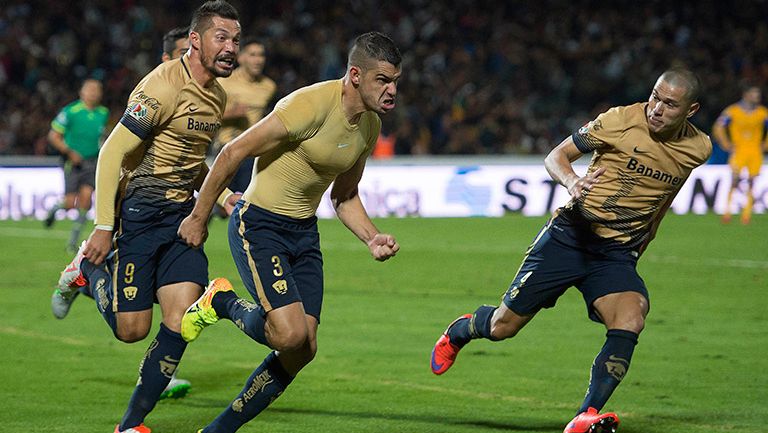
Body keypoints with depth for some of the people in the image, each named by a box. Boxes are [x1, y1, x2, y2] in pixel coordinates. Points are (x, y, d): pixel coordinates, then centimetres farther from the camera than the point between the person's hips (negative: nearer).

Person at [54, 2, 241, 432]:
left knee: (180, 322, -6)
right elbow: (113, 153, -16)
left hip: (182, 214, 7)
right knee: (132, 329, -2)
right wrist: (104, 227, -17)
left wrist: (221, 194, 10)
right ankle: (89, 268, 28)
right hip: (139, 212, -7)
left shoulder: (218, 96, 10)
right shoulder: (164, 86, -17)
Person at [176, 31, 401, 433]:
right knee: (290, 335, -23)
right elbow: (234, 152, -18)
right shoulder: (312, 105, -23)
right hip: (259, 225, -8)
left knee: (303, 350, 0)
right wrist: (198, 218, -13)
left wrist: (373, 238, -1)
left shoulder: (369, 125, 3)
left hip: (304, 233, 8)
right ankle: (222, 303, 8)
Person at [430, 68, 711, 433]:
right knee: (503, 327, 1)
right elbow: (556, 156, -6)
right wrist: (571, 181, -27)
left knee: (631, 321, -28)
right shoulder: (621, 120, -13)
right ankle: (462, 330, 38)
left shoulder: (698, 149, 0)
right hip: (570, 236, -2)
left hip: (617, 254, 2)